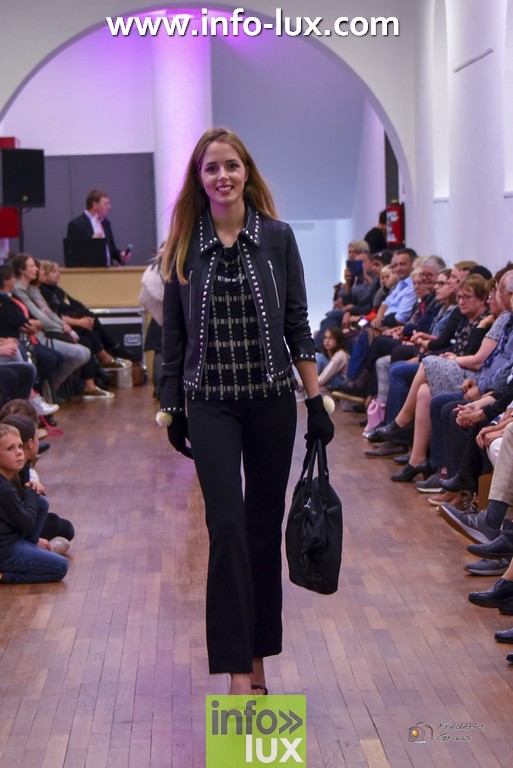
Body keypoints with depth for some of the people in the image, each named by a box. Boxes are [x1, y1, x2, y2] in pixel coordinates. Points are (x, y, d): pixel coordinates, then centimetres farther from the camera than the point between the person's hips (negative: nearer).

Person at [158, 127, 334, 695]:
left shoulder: (277, 237, 0)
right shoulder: (185, 244, 1)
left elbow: (297, 325, 2)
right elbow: (173, 333, 5)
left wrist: (316, 400, 0)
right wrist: (172, 408, 6)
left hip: (272, 401, 1)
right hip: (211, 405, -1)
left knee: (264, 525, 9)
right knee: (227, 525, -11)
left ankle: (258, 651, 22)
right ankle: (237, 668, -7)